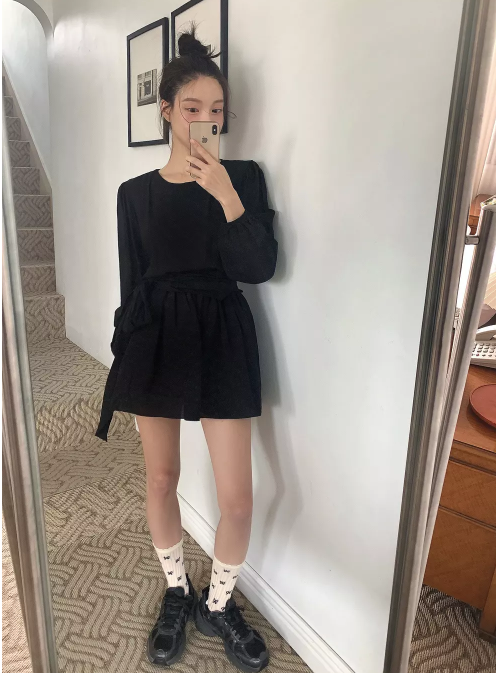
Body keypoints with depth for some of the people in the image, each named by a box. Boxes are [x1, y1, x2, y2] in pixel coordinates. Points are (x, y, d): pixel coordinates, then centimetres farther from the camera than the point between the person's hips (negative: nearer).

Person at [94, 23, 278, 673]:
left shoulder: (242, 176, 2)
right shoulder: (136, 192, 5)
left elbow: (260, 269, -8)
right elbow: (131, 284, 7)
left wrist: (227, 197, -19)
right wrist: (125, 358, 7)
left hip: (221, 336, -1)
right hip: (155, 336, 2)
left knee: (238, 497, -1)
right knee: (162, 478, 11)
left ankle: (218, 604, 29)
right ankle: (177, 593, 38)